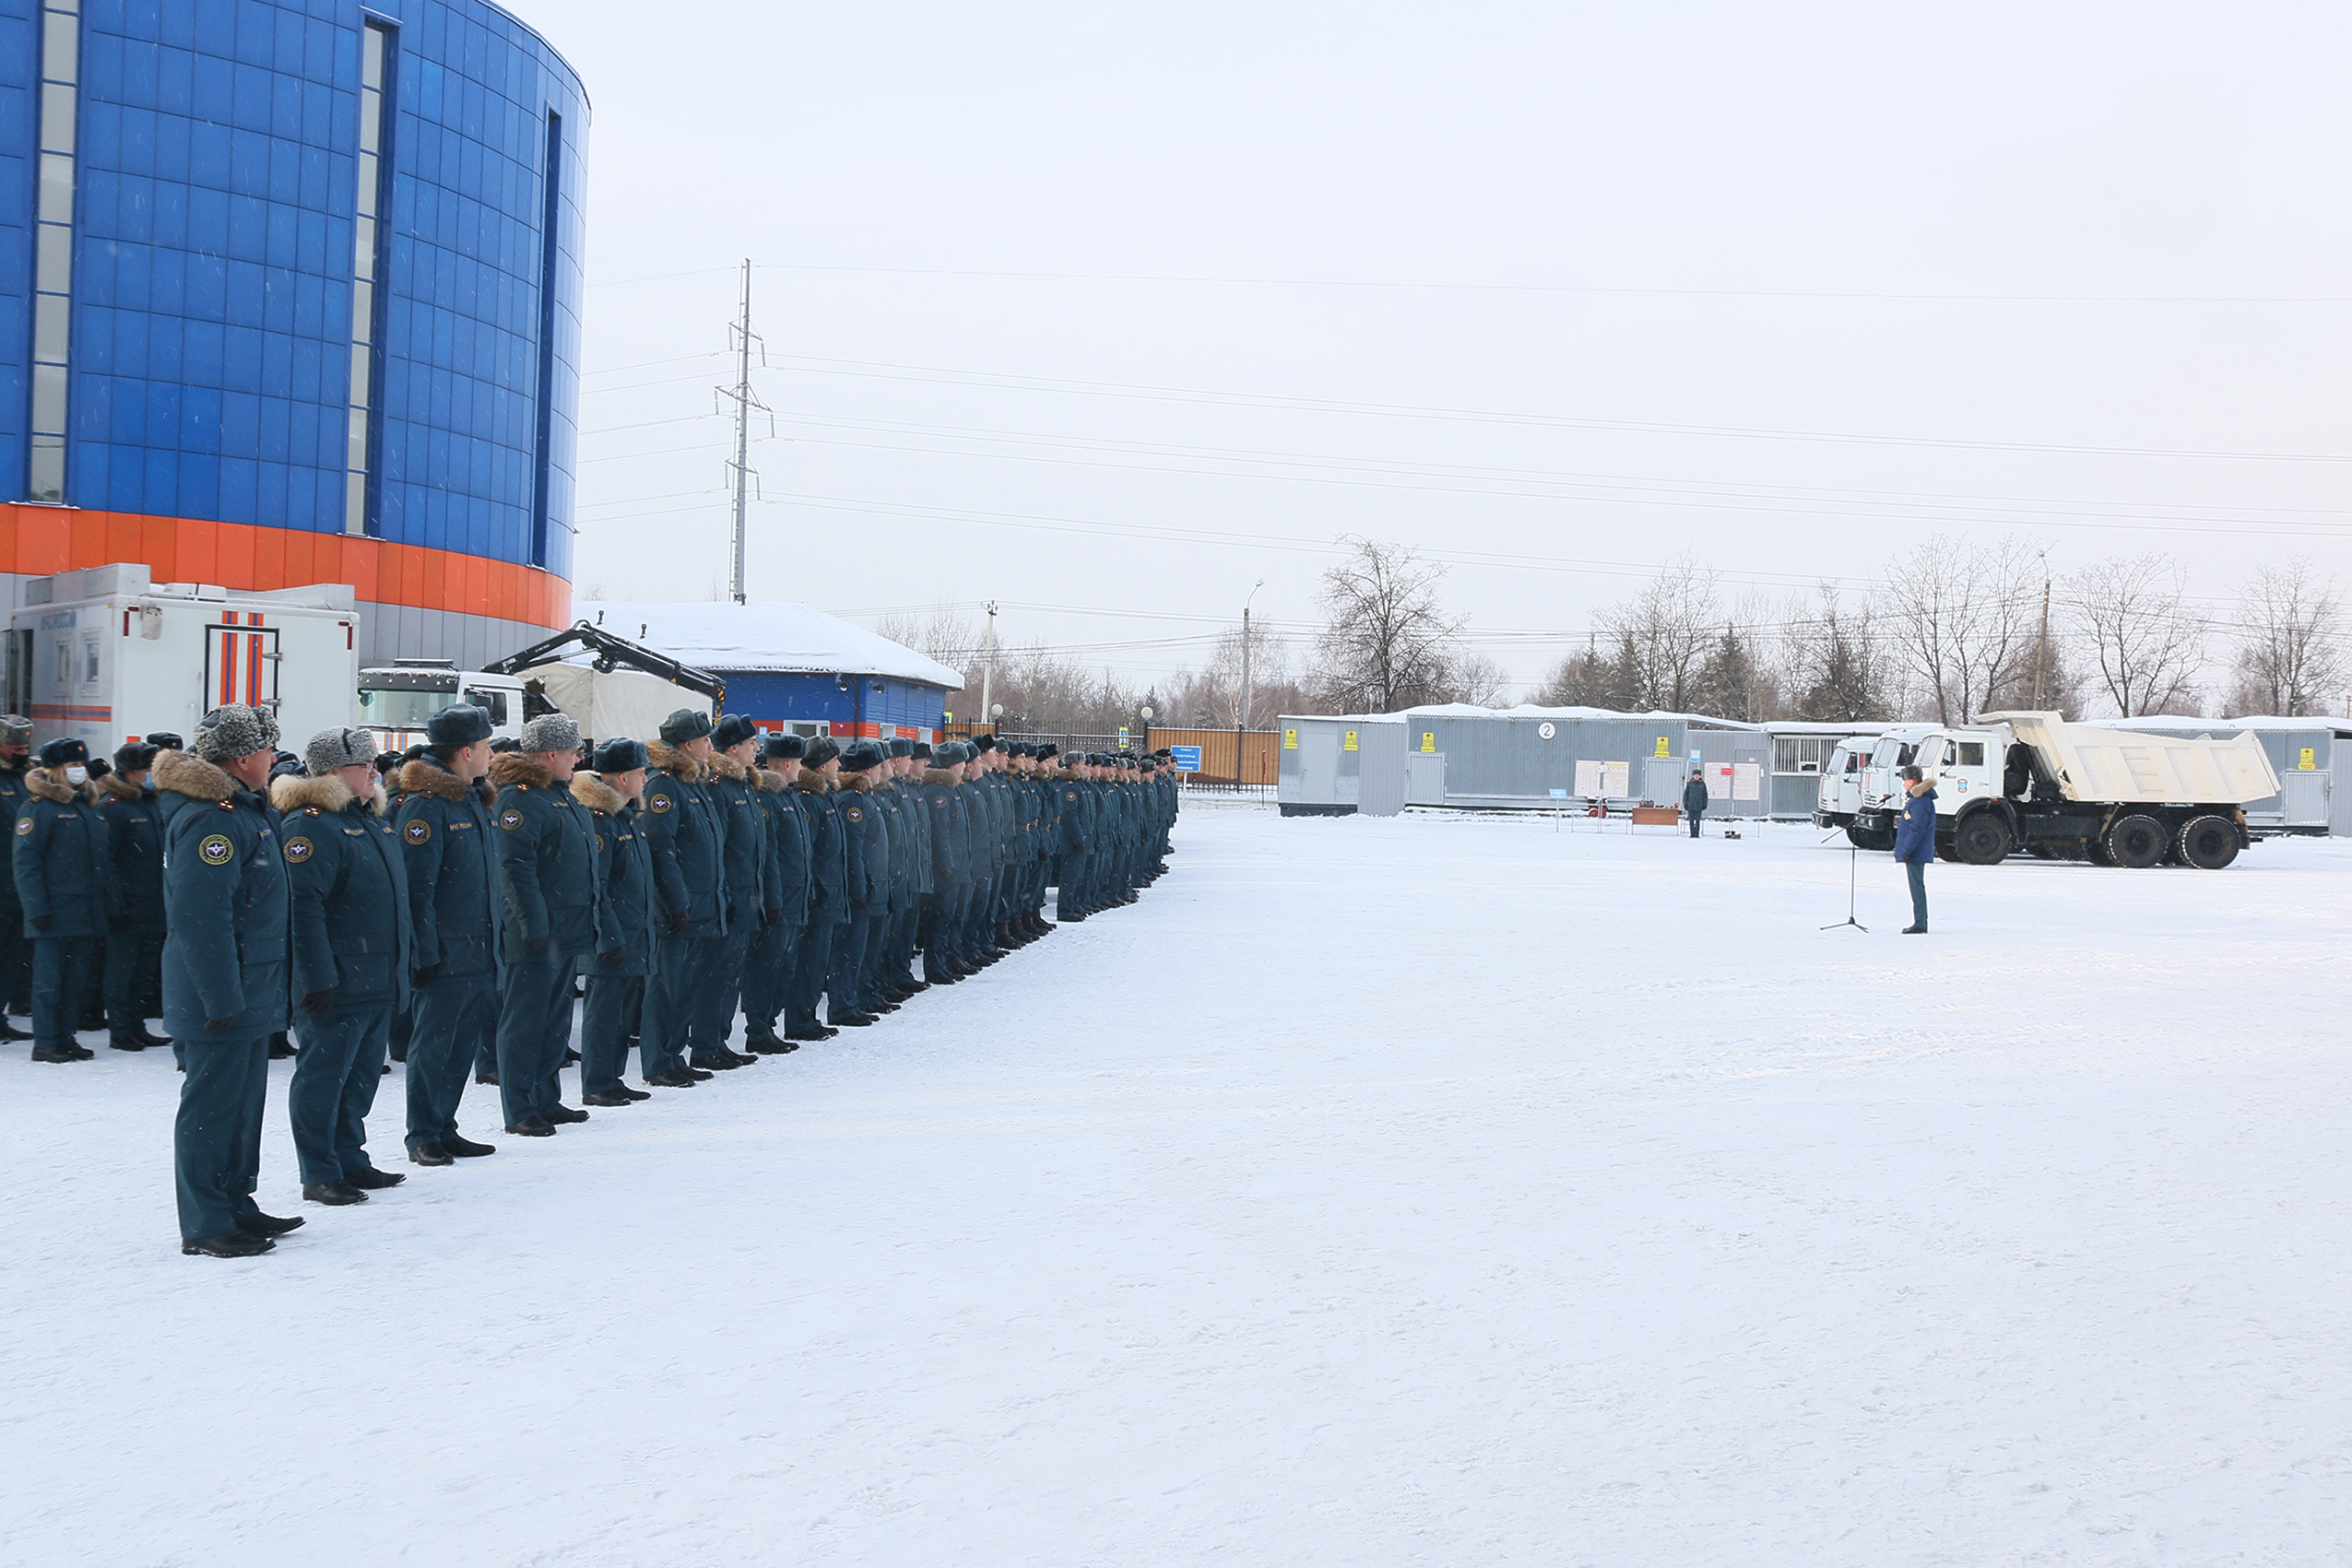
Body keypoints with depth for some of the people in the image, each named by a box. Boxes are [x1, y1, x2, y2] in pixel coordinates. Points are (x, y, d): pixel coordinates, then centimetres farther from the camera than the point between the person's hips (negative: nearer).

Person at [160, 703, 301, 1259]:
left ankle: (235, 1206, 28)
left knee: (243, 1102, 17)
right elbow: (200, 919, -25)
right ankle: (206, 1228, 5)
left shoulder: (241, 810, 14)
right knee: (213, 1106, -2)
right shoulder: (210, 818, -20)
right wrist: (221, 999, -25)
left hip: (250, 994, 10)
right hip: (222, 998, -10)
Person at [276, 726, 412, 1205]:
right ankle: (319, 1175, 7)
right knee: (323, 1076, 0)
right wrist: (317, 978, -24)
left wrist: (408, 959, 22)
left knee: (361, 1075, 16)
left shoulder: (372, 819, 16)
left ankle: (350, 1160, 27)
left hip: (380, 981, 9)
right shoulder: (311, 825, -14)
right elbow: (304, 907, -20)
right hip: (338, 984, -9)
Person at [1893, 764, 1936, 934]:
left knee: (1917, 886, -8)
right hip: (1916, 852, 11)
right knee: (1917, 886, 14)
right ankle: (1920, 923, 20)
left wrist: (1907, 850, -24)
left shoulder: (1919, 802, -19)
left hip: (1915, 853, -11)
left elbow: (1917, 829, -23)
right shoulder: (1916, 799, 14)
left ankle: (1920, 924, -6)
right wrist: (1901, 822, 26)